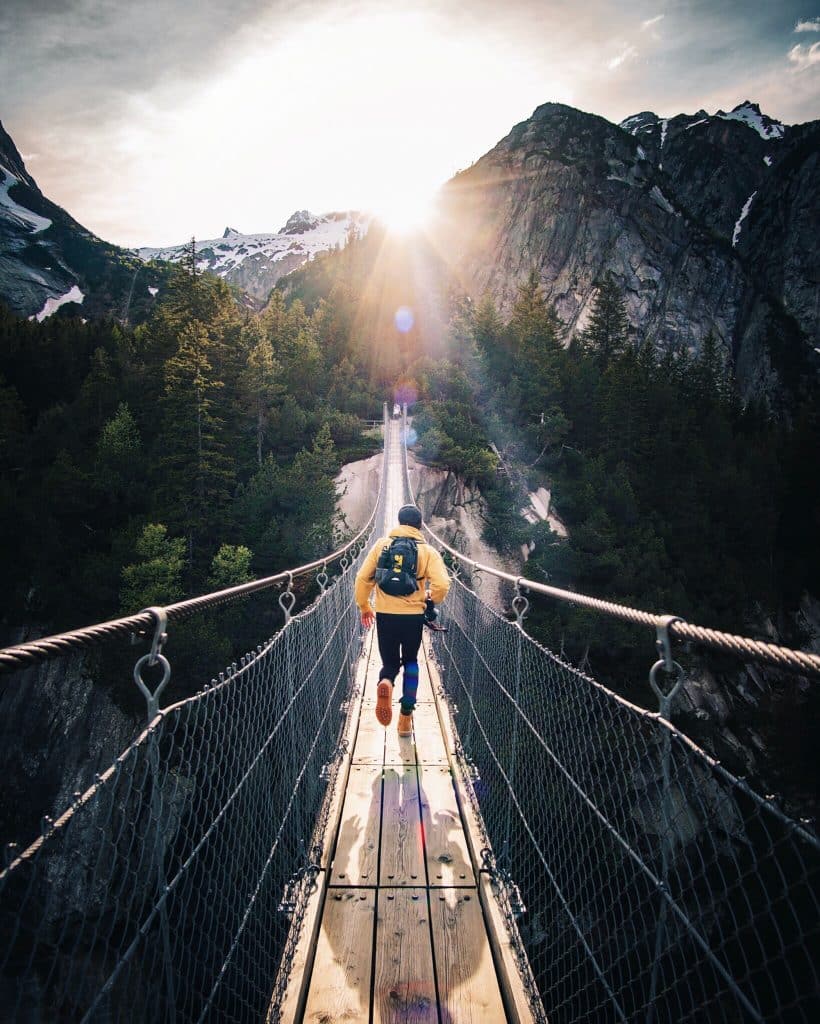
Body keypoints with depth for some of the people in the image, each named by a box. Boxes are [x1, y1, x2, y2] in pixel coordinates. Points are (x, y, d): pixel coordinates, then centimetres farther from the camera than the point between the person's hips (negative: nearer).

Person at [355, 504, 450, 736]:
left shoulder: (381, 545, 2)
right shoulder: (428, 551, -1)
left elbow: (363, 578, 0)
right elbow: (442, 585, -11)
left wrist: (364, 606, 13)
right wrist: (431, 601, 10)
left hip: (385, 615, 0)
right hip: (414, 616, 0)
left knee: (390, 663, 15)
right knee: (410, 662, 20)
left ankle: (385, 683, -21)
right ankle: (406, 717, 15)